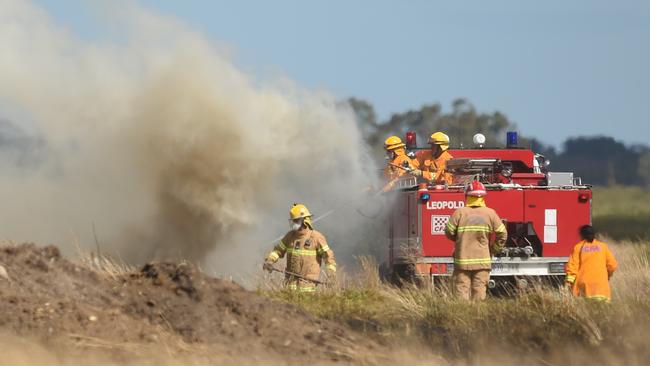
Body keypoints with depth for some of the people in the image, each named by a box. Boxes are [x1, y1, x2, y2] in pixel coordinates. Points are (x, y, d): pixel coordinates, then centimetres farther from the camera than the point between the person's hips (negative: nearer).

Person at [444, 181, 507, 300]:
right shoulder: (490, 213, -2)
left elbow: (449, 232, -1)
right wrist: (493, 249, 13)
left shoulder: (459, 213, -5)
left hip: (462, 260, -1)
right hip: (482, 261, 1)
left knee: (462, 290, 3)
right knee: (479, 291, 4)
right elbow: (502, 234, -1)